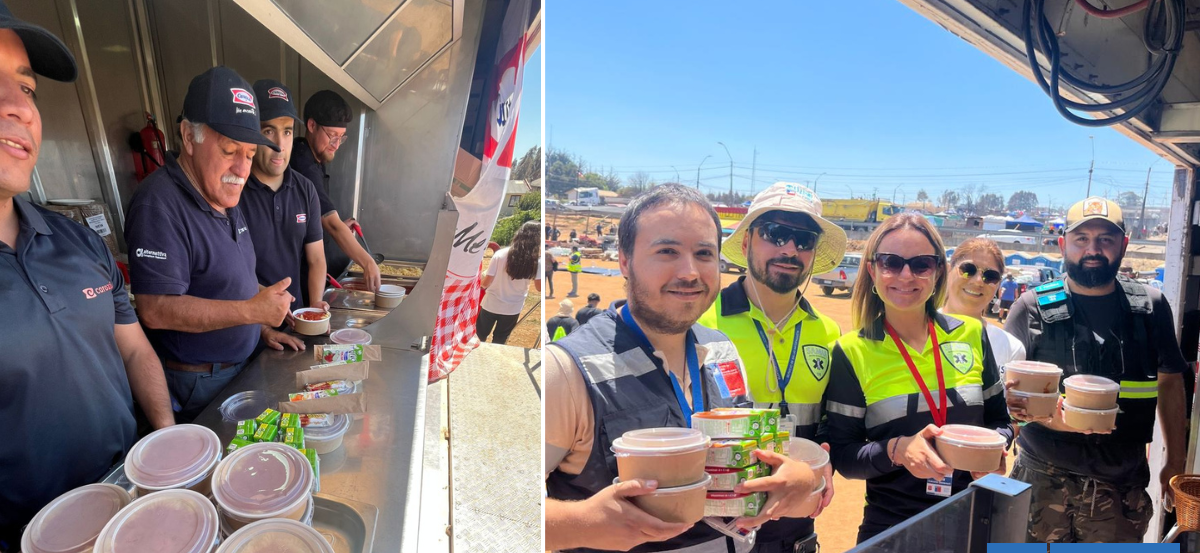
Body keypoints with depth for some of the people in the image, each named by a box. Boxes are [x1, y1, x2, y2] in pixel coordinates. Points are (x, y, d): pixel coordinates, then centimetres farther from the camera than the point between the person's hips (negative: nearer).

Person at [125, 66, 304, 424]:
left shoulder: (226, 199, 8)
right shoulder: (159, 204, -22)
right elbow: (156, 310, -28)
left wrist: (263, 328, 10)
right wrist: (253, 311, -31)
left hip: (240, 367, 9)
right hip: (195, 386, -9)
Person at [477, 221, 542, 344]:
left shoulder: (501, 254, -17)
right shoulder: (537, 261, -16)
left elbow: (486, 283, -14)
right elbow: (539, 287, -5)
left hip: (491, 305, -1)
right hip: (512, 309, 1)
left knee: (479, 337, 21)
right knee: (499, 341, 22)